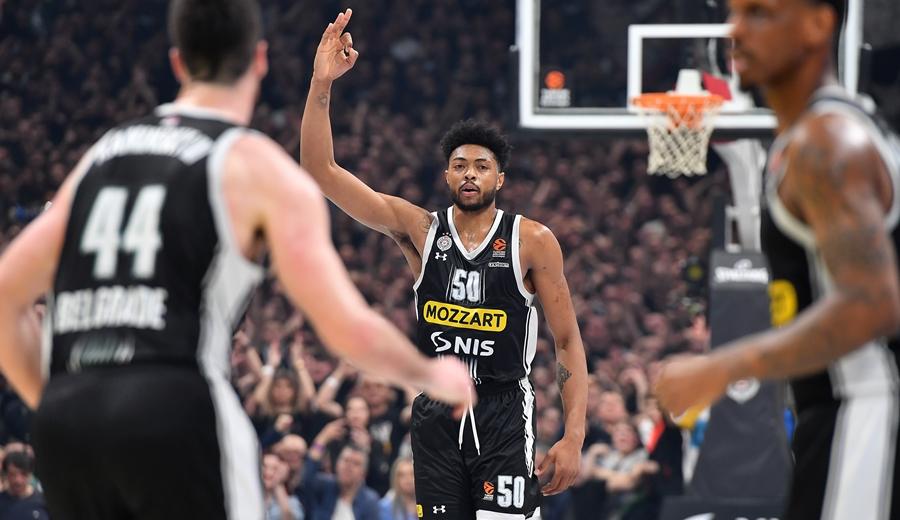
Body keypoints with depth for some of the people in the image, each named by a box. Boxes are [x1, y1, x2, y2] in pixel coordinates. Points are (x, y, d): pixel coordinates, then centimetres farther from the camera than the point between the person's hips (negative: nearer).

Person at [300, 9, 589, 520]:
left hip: (504, 415, -3)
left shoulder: (533, 241, -3)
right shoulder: (419, 228, 3)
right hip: (436, 414, 3)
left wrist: (574, 436, -11)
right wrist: (322, 85, -15)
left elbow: (569, 342, -1)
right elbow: (322, 170, -3)